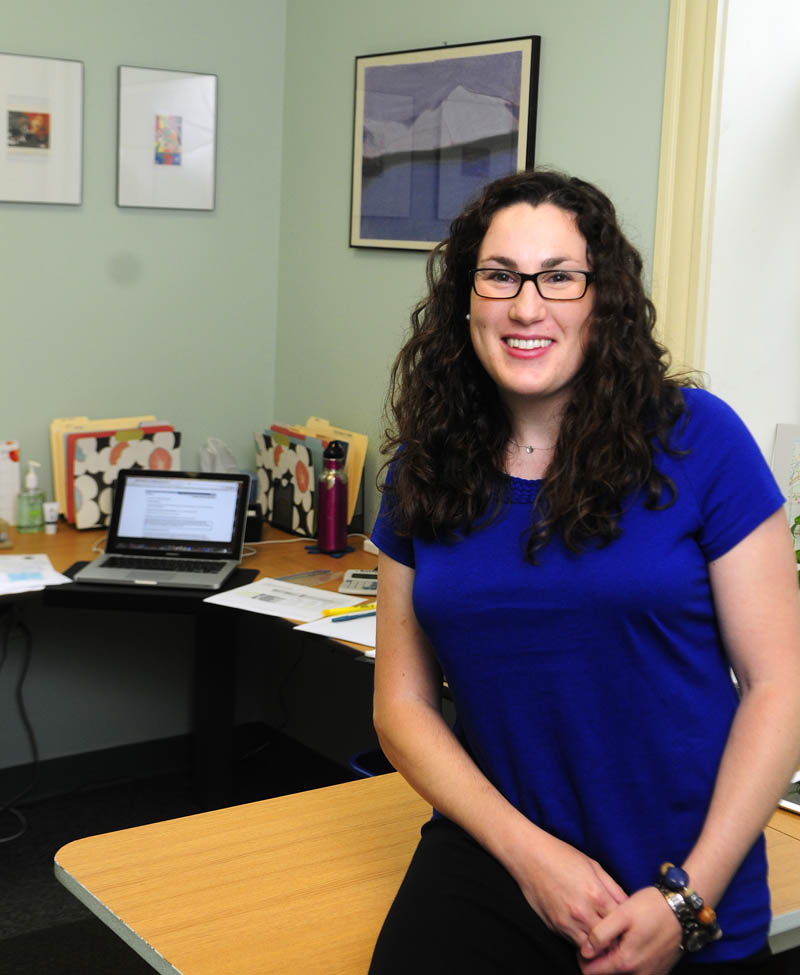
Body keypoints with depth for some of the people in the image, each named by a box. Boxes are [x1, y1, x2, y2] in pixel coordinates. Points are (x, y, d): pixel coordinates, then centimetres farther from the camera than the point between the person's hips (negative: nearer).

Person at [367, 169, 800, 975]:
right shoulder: (425, 470, 3)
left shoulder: (696, 439, -7)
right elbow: (403, 703, 4)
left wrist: (688, 899, -11)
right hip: (493, 863, 2)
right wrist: (527, 850, -10)